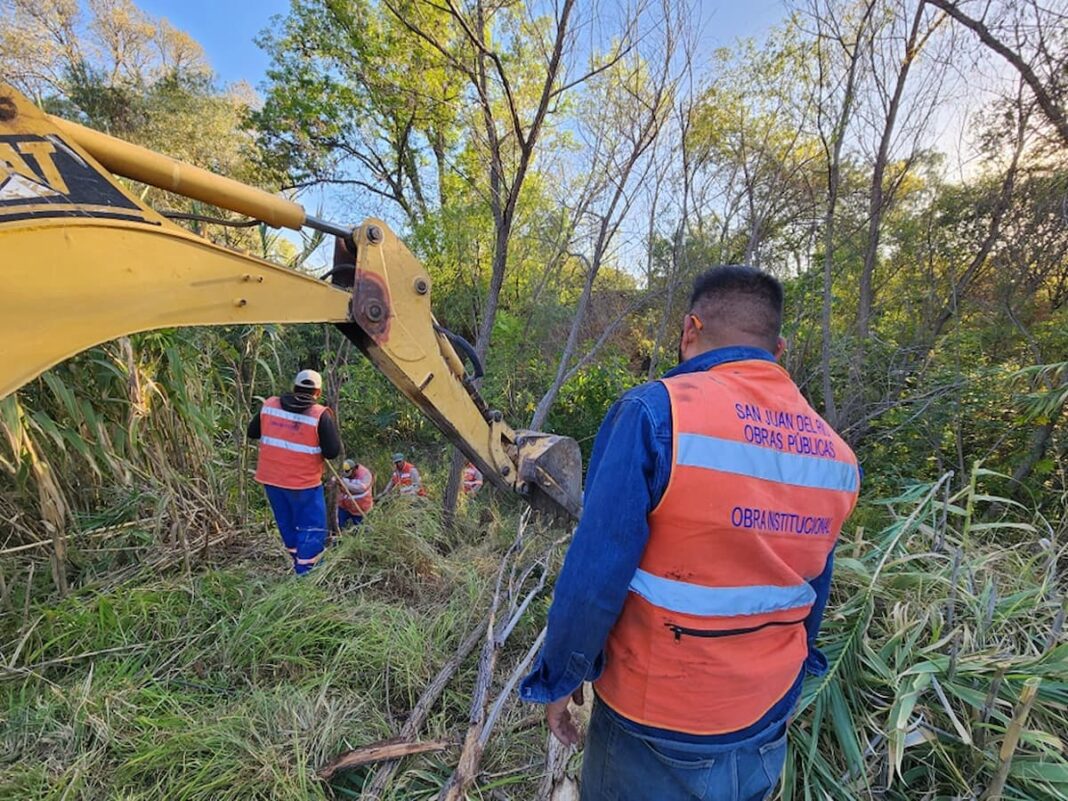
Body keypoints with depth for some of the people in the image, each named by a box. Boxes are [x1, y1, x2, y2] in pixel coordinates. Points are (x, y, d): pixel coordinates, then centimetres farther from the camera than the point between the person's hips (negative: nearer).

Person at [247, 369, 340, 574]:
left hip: (271, 479, 6)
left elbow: (252, 432, 12)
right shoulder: (320, 415, -17)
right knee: (312, 529, 6)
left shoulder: (270, 405, -1)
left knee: (287, 525, 22)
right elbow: (333, 451, -17)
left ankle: (299, 562, 38)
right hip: (303, 483, -6)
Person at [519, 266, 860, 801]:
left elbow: (594, 575, -23)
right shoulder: (835, 453, -4)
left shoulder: (656, 412, -24)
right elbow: (812, 595, 7)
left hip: (655, 736, -5)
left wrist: (559, 678, -6)